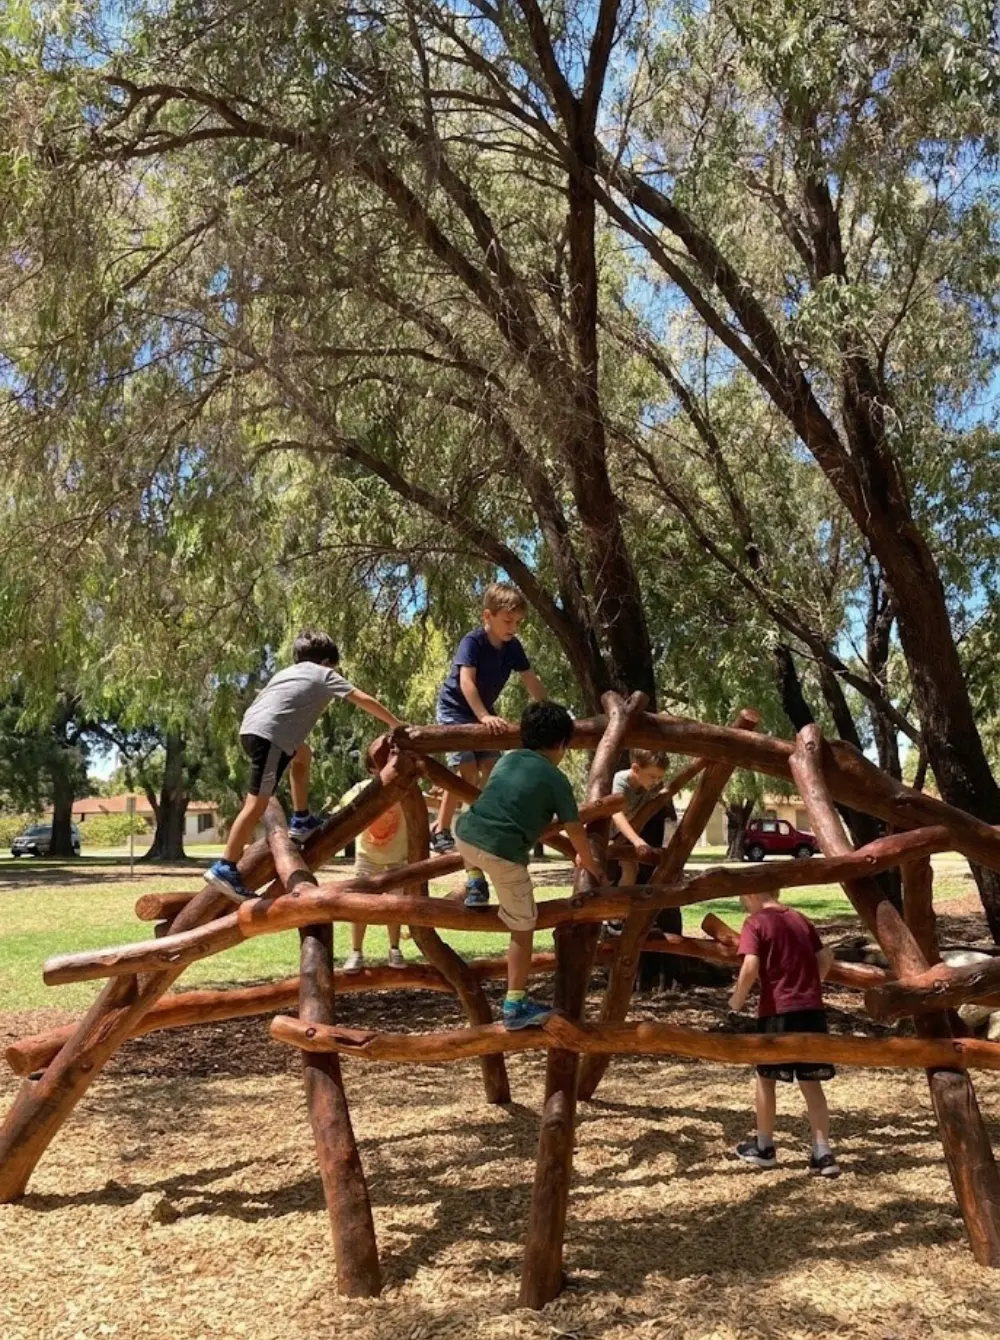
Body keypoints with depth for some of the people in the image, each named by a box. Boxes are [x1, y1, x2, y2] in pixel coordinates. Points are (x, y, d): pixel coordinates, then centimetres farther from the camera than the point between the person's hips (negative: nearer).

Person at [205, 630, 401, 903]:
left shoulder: (287, 672, 33)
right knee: (257, 804, -8)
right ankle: (225, 868, -11)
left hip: (250, 728, 8)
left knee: (303, 755, 31)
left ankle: (301, 821, 29)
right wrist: (397, 725, 20)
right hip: (270, 735, -8)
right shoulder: (324, 674, 17)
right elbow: (364, 701, 14)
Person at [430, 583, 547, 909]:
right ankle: (442, 832, -6)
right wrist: (484, 716, -45)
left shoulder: (512, 647, -5)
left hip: (484, 714, 7)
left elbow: (531, 681, 1)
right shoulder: (473, 642, -24)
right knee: (466, 770, -16)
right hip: (455, 709, -7)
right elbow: (466, 681, -35)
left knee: (491, 769, 0)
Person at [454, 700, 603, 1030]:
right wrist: (589, 863, 33)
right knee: (523, 928, 11)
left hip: (465, 836, 5)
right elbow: (576, 830, 13)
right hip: (503, 853, -5)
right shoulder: (556, 779, 6)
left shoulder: (507, 760, 21)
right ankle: (515, 1005, 12)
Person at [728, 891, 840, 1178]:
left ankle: (764, 1147, 23)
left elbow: (751, 967, -18)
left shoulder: (755, 923, -7)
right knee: (811, 1082, 10)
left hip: (777, 1010, -5)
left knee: (765, 1077, 13)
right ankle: (823, 1153, 5)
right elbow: (825, 958, 15)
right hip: (812, 1009, 5)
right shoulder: (800, 919, 12)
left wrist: (738, 999, -3)